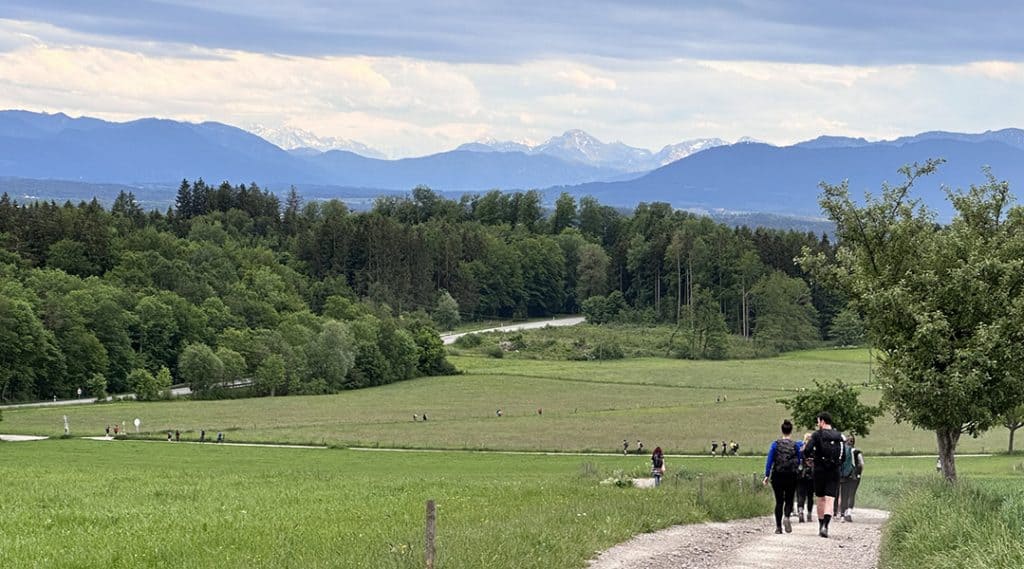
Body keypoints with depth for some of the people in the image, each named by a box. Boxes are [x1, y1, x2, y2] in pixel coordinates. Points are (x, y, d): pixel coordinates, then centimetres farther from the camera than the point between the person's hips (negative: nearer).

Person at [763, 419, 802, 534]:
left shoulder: (775, 444, -2)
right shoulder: (796, 445, -2)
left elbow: (769, 460, -4)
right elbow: (799, 461, 3)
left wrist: (767, 476, -1)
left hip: (777, 476, 1)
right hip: (792, 476, 0)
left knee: (779, 501, 8)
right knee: (789, 500, 9)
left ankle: (778, 527, 5)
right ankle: (786, 516, -21)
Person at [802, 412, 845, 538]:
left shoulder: (817, 434, -5)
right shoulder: (839, 436, 5)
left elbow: (807, 451, -15)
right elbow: (844, 455, 7)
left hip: (820, 471, -1)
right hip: (834, 472, 1)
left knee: (821, 499, 13)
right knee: (830, 500, -5)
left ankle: (821, 526, 21)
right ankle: (825, 526, -23)